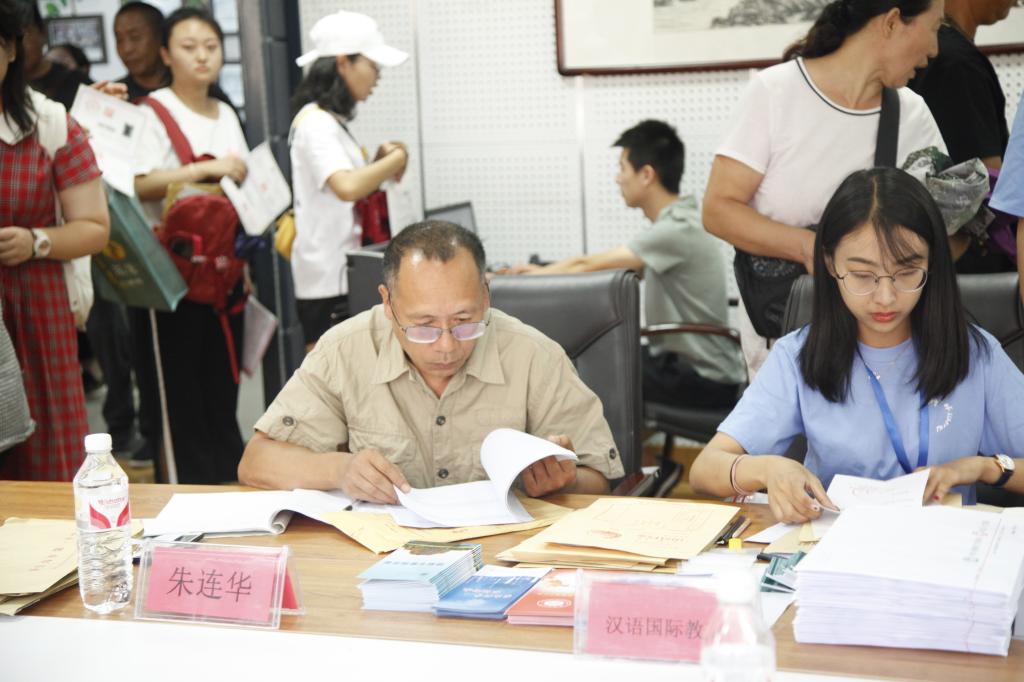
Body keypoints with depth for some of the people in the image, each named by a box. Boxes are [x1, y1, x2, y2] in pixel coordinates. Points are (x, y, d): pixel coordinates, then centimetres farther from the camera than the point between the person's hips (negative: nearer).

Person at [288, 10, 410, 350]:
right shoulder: (316, 122, -16)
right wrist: (396, 160, -17)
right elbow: (347, 187, -33)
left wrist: (379, 162, 3)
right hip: (328, 283, -10)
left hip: (343, 278, 10)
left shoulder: (332, 121, 15)